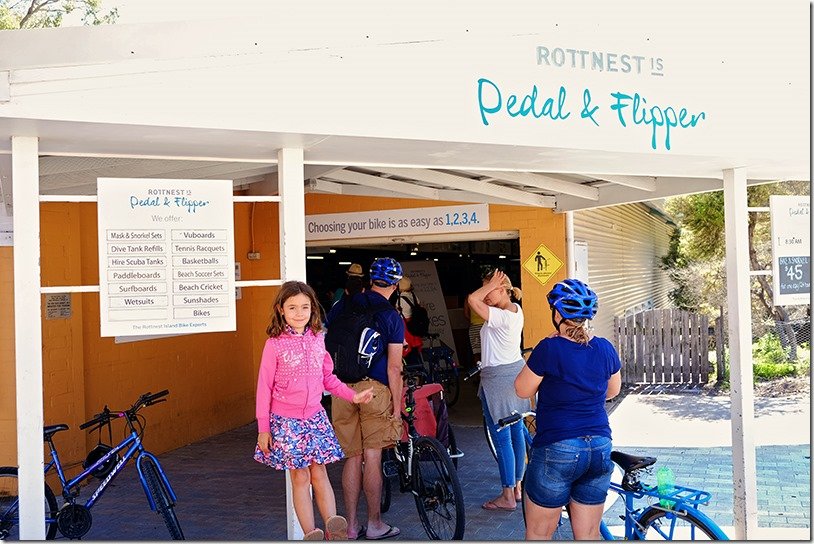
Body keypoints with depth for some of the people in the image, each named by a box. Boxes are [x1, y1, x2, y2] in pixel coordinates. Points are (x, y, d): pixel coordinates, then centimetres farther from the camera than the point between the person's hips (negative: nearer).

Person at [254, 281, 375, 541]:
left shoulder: (317, 339, 4)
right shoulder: (275, 344, -9)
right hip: (286, 420, -3)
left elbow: (328, 377, 15)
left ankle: (333, 527, 5)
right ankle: (311, 534, 8)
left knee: (320, 474, 4)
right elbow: (264, 387, -6)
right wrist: (263, 428, -6)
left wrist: (352, 395, 5)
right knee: (300, 477, 2)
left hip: (315, 417, 3)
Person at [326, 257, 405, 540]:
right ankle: (374, 524, 14)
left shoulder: (342, 305, 8)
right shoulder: (393, 317, -3)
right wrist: (397, 405, -1)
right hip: (374, 389, -3)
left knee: (352, 458, 10)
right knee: (372, 457, 5)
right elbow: (394, 368, -6)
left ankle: (351, 526, 16)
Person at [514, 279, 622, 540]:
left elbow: (522, 390, -2)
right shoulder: (605, 348, 1)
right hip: (600, 449, 5)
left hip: (557, 451, -5)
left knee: (538, 533, 10)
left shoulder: (549, 349, -14)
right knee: (589, 535, 13)